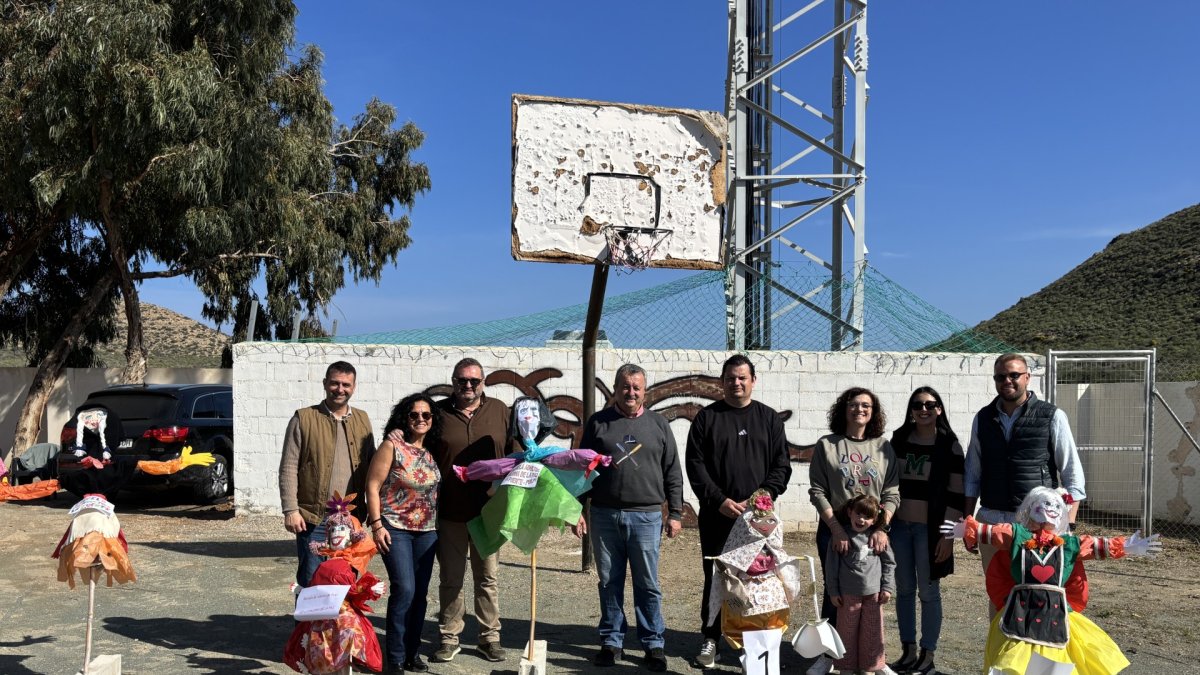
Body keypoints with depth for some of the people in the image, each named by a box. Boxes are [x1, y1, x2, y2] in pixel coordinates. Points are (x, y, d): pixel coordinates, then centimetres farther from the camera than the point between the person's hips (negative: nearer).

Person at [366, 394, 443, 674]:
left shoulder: (433, 451, 6)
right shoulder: (392, 446, -9)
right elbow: (373, 485, -9)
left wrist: (439, 522, 9)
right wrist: (377, 524, -14)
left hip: (427, 531, 5)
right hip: (396, 529, -5)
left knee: (420, 593, 8)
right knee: (404, 590, -11)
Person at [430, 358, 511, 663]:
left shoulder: (499, 411, 4)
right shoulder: (439, 412, 1)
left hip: (488, 511, 1)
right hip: (449, 511, 0)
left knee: (487, 578, 10)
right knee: (450, 579, 9)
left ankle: (490, 637, 21)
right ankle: (449, 638, 21)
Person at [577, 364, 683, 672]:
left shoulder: (659, 424, 7)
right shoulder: (597, 422, 6)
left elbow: (672, 473, 8)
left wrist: (675, 513, 4)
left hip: (646, 517, 0)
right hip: (604, 516, 1)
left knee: (648, 585, 5)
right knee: (609, 583, 9)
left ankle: (653, 644, 16)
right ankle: (612, 641, 21)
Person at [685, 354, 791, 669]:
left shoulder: (769, 418, 10)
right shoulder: (707, 418, 6)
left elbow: (781, 466, 6)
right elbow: (695, 464, 0)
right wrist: (719, 500, -11)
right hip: (716, 515, 0)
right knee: (714, 576, 4)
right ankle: (710, 639, 16)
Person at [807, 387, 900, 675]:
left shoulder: (883, 447, 5)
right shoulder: (826, 446, 1)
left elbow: (892, 494, 2)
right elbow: (817, 491, -3)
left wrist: (882, 528, -12)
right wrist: (837, 529, -12)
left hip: (874, 532, 1)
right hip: (834, 531, -1)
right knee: (834, 592, 5)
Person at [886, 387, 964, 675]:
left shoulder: (948, 444, -6)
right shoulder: (899, 439, 5)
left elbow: (956, 493, -7)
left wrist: (947, 534, -11)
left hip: (929, 528, -4)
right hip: (899, 525, 4)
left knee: (928, 592, 4)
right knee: (904, 590, 10)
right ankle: (908, 651, 21)